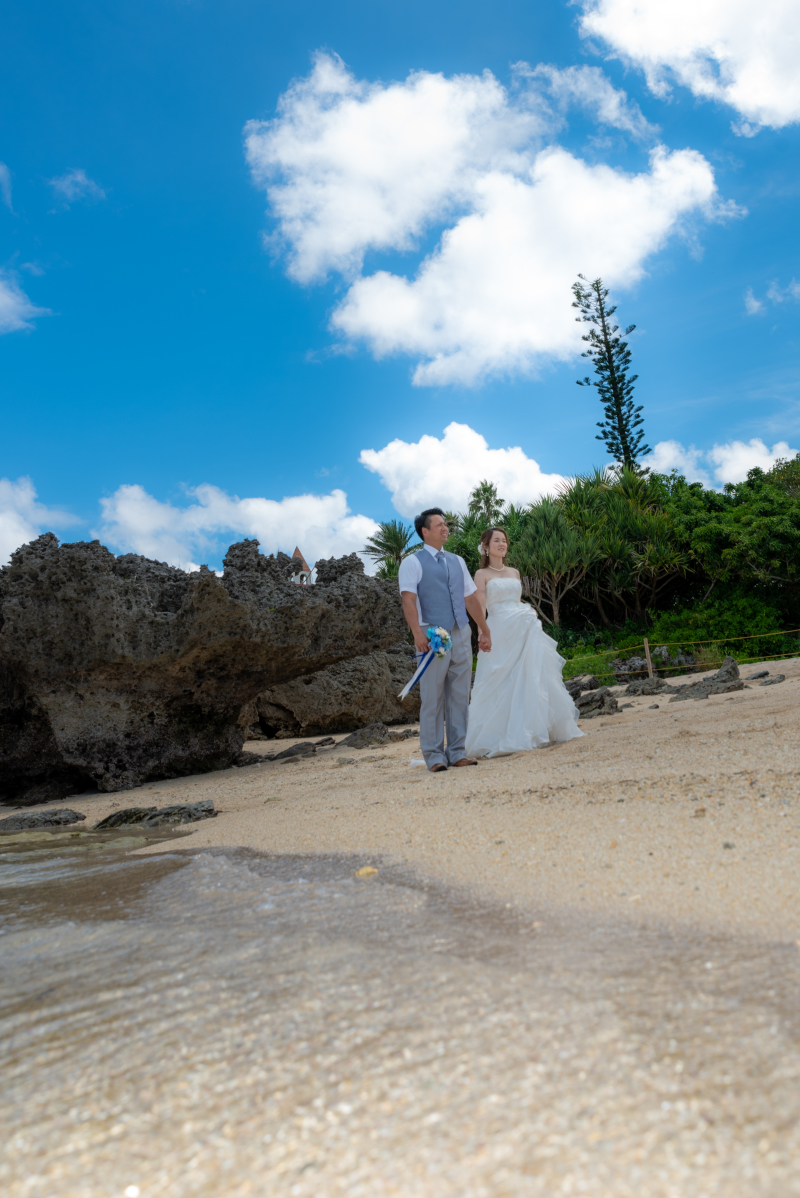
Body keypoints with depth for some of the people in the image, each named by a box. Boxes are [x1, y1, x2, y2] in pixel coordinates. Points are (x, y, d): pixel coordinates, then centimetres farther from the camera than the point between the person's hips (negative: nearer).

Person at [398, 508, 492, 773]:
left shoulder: (457, 561, 18)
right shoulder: (413, 562, 0)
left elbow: (471, 599, 18)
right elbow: (409, 600, -12)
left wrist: (484, 631, 16)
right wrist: (417, 633, -25)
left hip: (461, 635, 6)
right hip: (433, 637, -5)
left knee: (460, 697, 6)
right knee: (432, 698, -1)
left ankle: (457, 752, 13)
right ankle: (434, 755, 7)